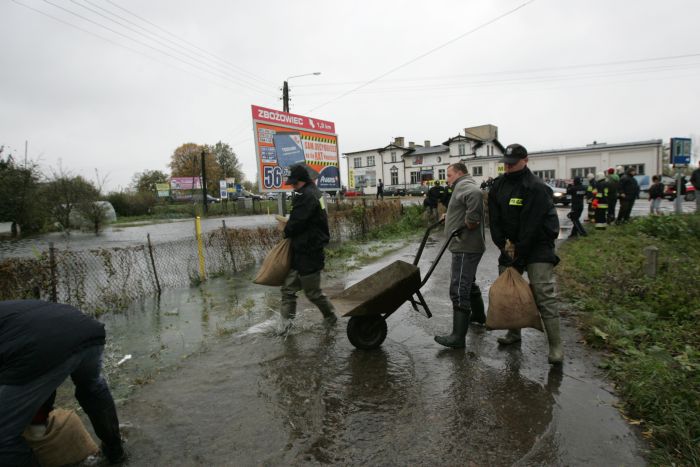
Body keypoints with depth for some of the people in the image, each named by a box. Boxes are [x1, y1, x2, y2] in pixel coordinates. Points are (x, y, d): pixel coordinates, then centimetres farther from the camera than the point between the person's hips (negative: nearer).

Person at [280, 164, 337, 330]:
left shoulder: (306, 196, -20)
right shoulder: (316, 193, 13)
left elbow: (296, 223, -22)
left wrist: (286, 231, -1)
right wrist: (289, 228, 8)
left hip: (308, 252, -10)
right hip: (305, 249, 10)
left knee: (313, 291, 6)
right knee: (288, 288, 11)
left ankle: (330, 316, 26)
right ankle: (286, 322, 17)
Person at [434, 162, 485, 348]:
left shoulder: (464, 185, -12)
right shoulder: (464, 186, 22)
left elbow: (475, 194, -35)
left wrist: (471, 221, -28)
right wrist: (450, 215, 17)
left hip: (465, 247, -11)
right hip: (467, 246, 11)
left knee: (459, 291, -10)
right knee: (468, 284, 25)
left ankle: (458, 337, -6)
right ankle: (479, 316, 43)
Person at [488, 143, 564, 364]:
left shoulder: (537, 188, -17)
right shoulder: (499, 185, 3)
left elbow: (531, 226, -21)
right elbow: (494, 219, 1)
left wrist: (520, 256, -20)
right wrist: (502, 247, -8)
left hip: (537, 245, -6)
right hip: (510, 244, 7)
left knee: (544, 294, -11)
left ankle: (555, 345, -4)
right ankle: (514, 332, 26)